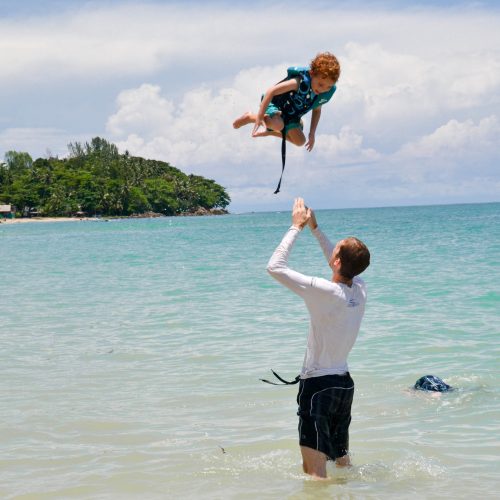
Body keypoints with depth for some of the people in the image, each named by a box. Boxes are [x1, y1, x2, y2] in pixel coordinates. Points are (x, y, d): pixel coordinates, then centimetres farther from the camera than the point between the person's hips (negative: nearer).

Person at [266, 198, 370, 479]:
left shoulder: (325, 292, -22)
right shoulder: (360, 289, -2)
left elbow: (275, 267, -18)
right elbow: (343, 267, 21)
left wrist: (297, 227, -9)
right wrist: (315, 228, 19)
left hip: (318, 385, -8)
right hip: (345, 383, 8)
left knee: (314, 472, -7)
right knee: (343, 463, 22)